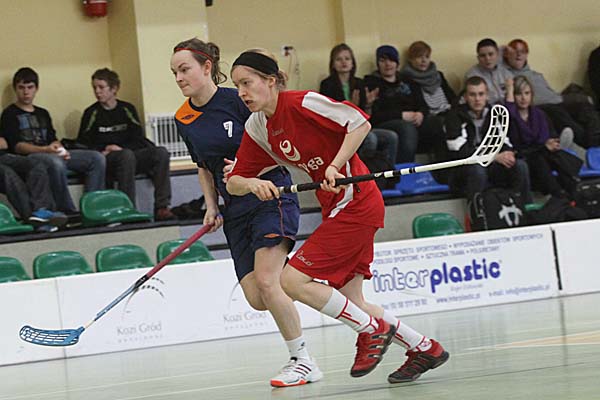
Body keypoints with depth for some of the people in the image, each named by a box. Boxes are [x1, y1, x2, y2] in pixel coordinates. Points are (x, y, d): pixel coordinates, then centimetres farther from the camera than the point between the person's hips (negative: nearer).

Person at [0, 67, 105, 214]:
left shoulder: (42, 114, 28)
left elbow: (53, 139, 19)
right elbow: (16, 146, -6)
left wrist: (59, 149, -7)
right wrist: (45, 150, -20)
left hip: (53, 155, 7)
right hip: (27, 157, -7)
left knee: (97, 158, -13)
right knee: (55, 163, -42)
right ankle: (68, 212, -38)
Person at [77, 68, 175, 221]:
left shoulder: (127, 109, 14)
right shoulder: (92, 113, 7)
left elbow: (138, 140, 8)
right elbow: (83, 145, 4)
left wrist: (121, 148, -9)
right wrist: (103, 150, -13)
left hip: (130, 153, 4)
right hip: (105, 160, -4)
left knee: (161, 153, -22)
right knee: (127, 156, -37)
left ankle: (161, 208, -31)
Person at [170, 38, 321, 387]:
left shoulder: (237, 100, -13)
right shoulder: (183, 119, 6)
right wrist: (212, 207, 8)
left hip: (271, 197, -6)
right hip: (236, 211, 6)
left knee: (265, 282, -20)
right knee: (256, 299, -5)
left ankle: (303, 362, -10)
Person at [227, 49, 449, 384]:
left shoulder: (301, 103, -16)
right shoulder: (257, 128, 7)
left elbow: (361, 122, -17)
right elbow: (234, 182, 8)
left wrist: (336, 165, -24)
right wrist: (252, 184, -13)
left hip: (355, 203, -9)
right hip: (336, 209, 9)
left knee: (294, 280, -13)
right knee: (352, 302, 7)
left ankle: (373, 330, 0)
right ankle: (425, 349, 20)